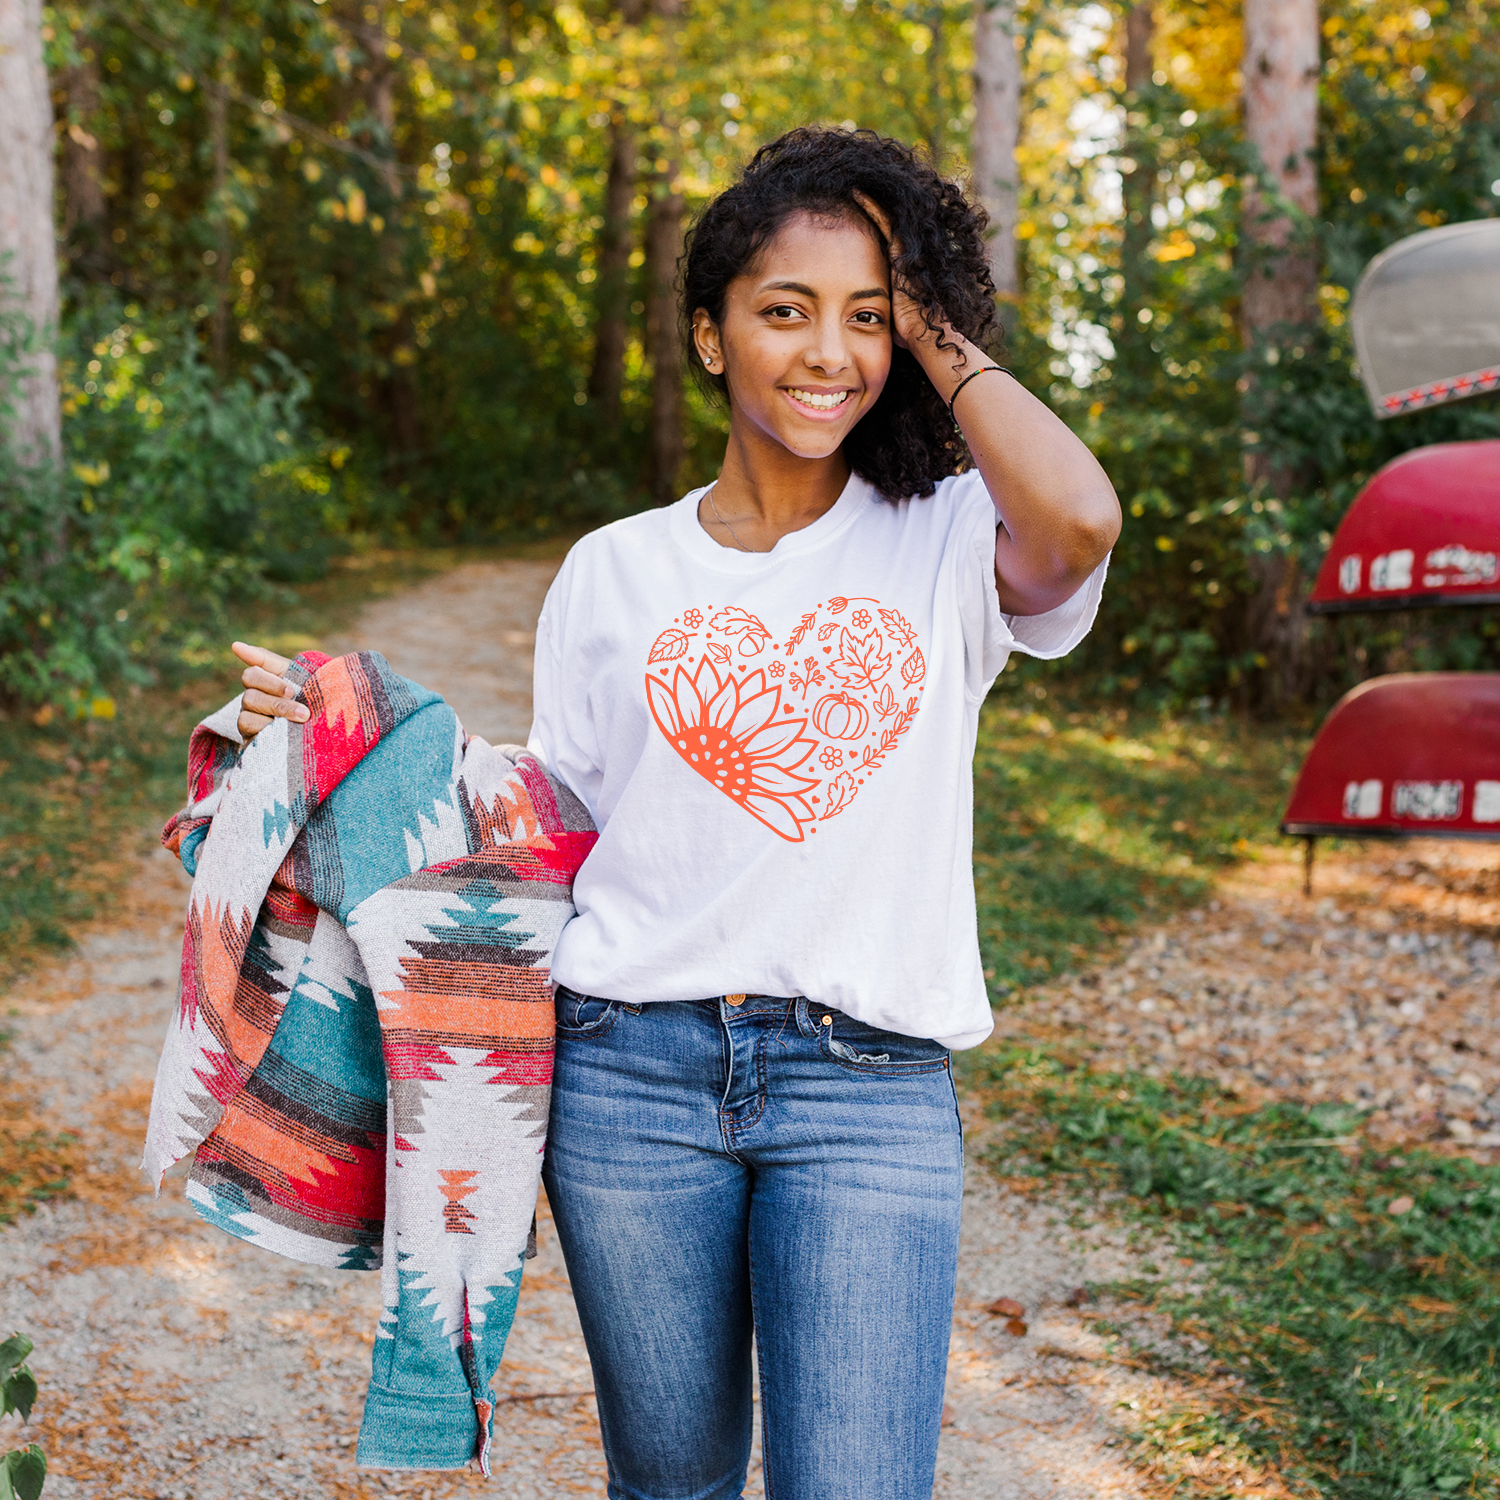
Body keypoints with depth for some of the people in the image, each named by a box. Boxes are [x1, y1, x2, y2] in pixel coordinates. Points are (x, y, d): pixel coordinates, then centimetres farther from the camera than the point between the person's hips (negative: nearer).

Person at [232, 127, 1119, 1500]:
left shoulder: (949, 540, 1)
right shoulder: (616, 571, 8)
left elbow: (1080, 523, -23)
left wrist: (941, 340, -8)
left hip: (868, 1090, -2)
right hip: (632, 1075, 2)